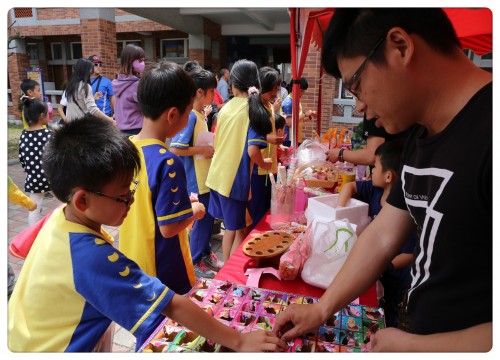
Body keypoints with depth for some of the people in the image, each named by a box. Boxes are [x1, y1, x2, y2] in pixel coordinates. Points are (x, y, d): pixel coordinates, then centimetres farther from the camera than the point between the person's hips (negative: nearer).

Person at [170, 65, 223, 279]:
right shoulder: (190, 116, -20)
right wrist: (203, 149, -20)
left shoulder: (201, 113, 8)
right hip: (195, 181, -9)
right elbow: (175, 149, -25)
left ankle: (205, 252, 37)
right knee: (200, 220, 4)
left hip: (206, 177, 9)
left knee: (208, 217, 19)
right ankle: (195, 262, 23)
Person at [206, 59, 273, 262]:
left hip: (217, 175, 6)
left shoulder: (226, 107, 5)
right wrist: (264, 164, -1)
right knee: (240, 231, 9)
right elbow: (252, 151, -20)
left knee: (231, 228, 21)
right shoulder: (255, 110, -12)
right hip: (236, 179, -6)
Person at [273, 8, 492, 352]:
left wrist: (411, 345, -16)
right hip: (423, 332, 7)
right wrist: (321, 310, 7)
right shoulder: (421, 139, 2)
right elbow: (382, 237, 5)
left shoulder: (485, 136, -28)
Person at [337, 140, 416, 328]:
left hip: (390, 280, -7)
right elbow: (349, 186, 1)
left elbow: (410, 254, -29)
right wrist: (338, 210, -12)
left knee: (385, 321, 18)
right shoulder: (375, 191, -12)